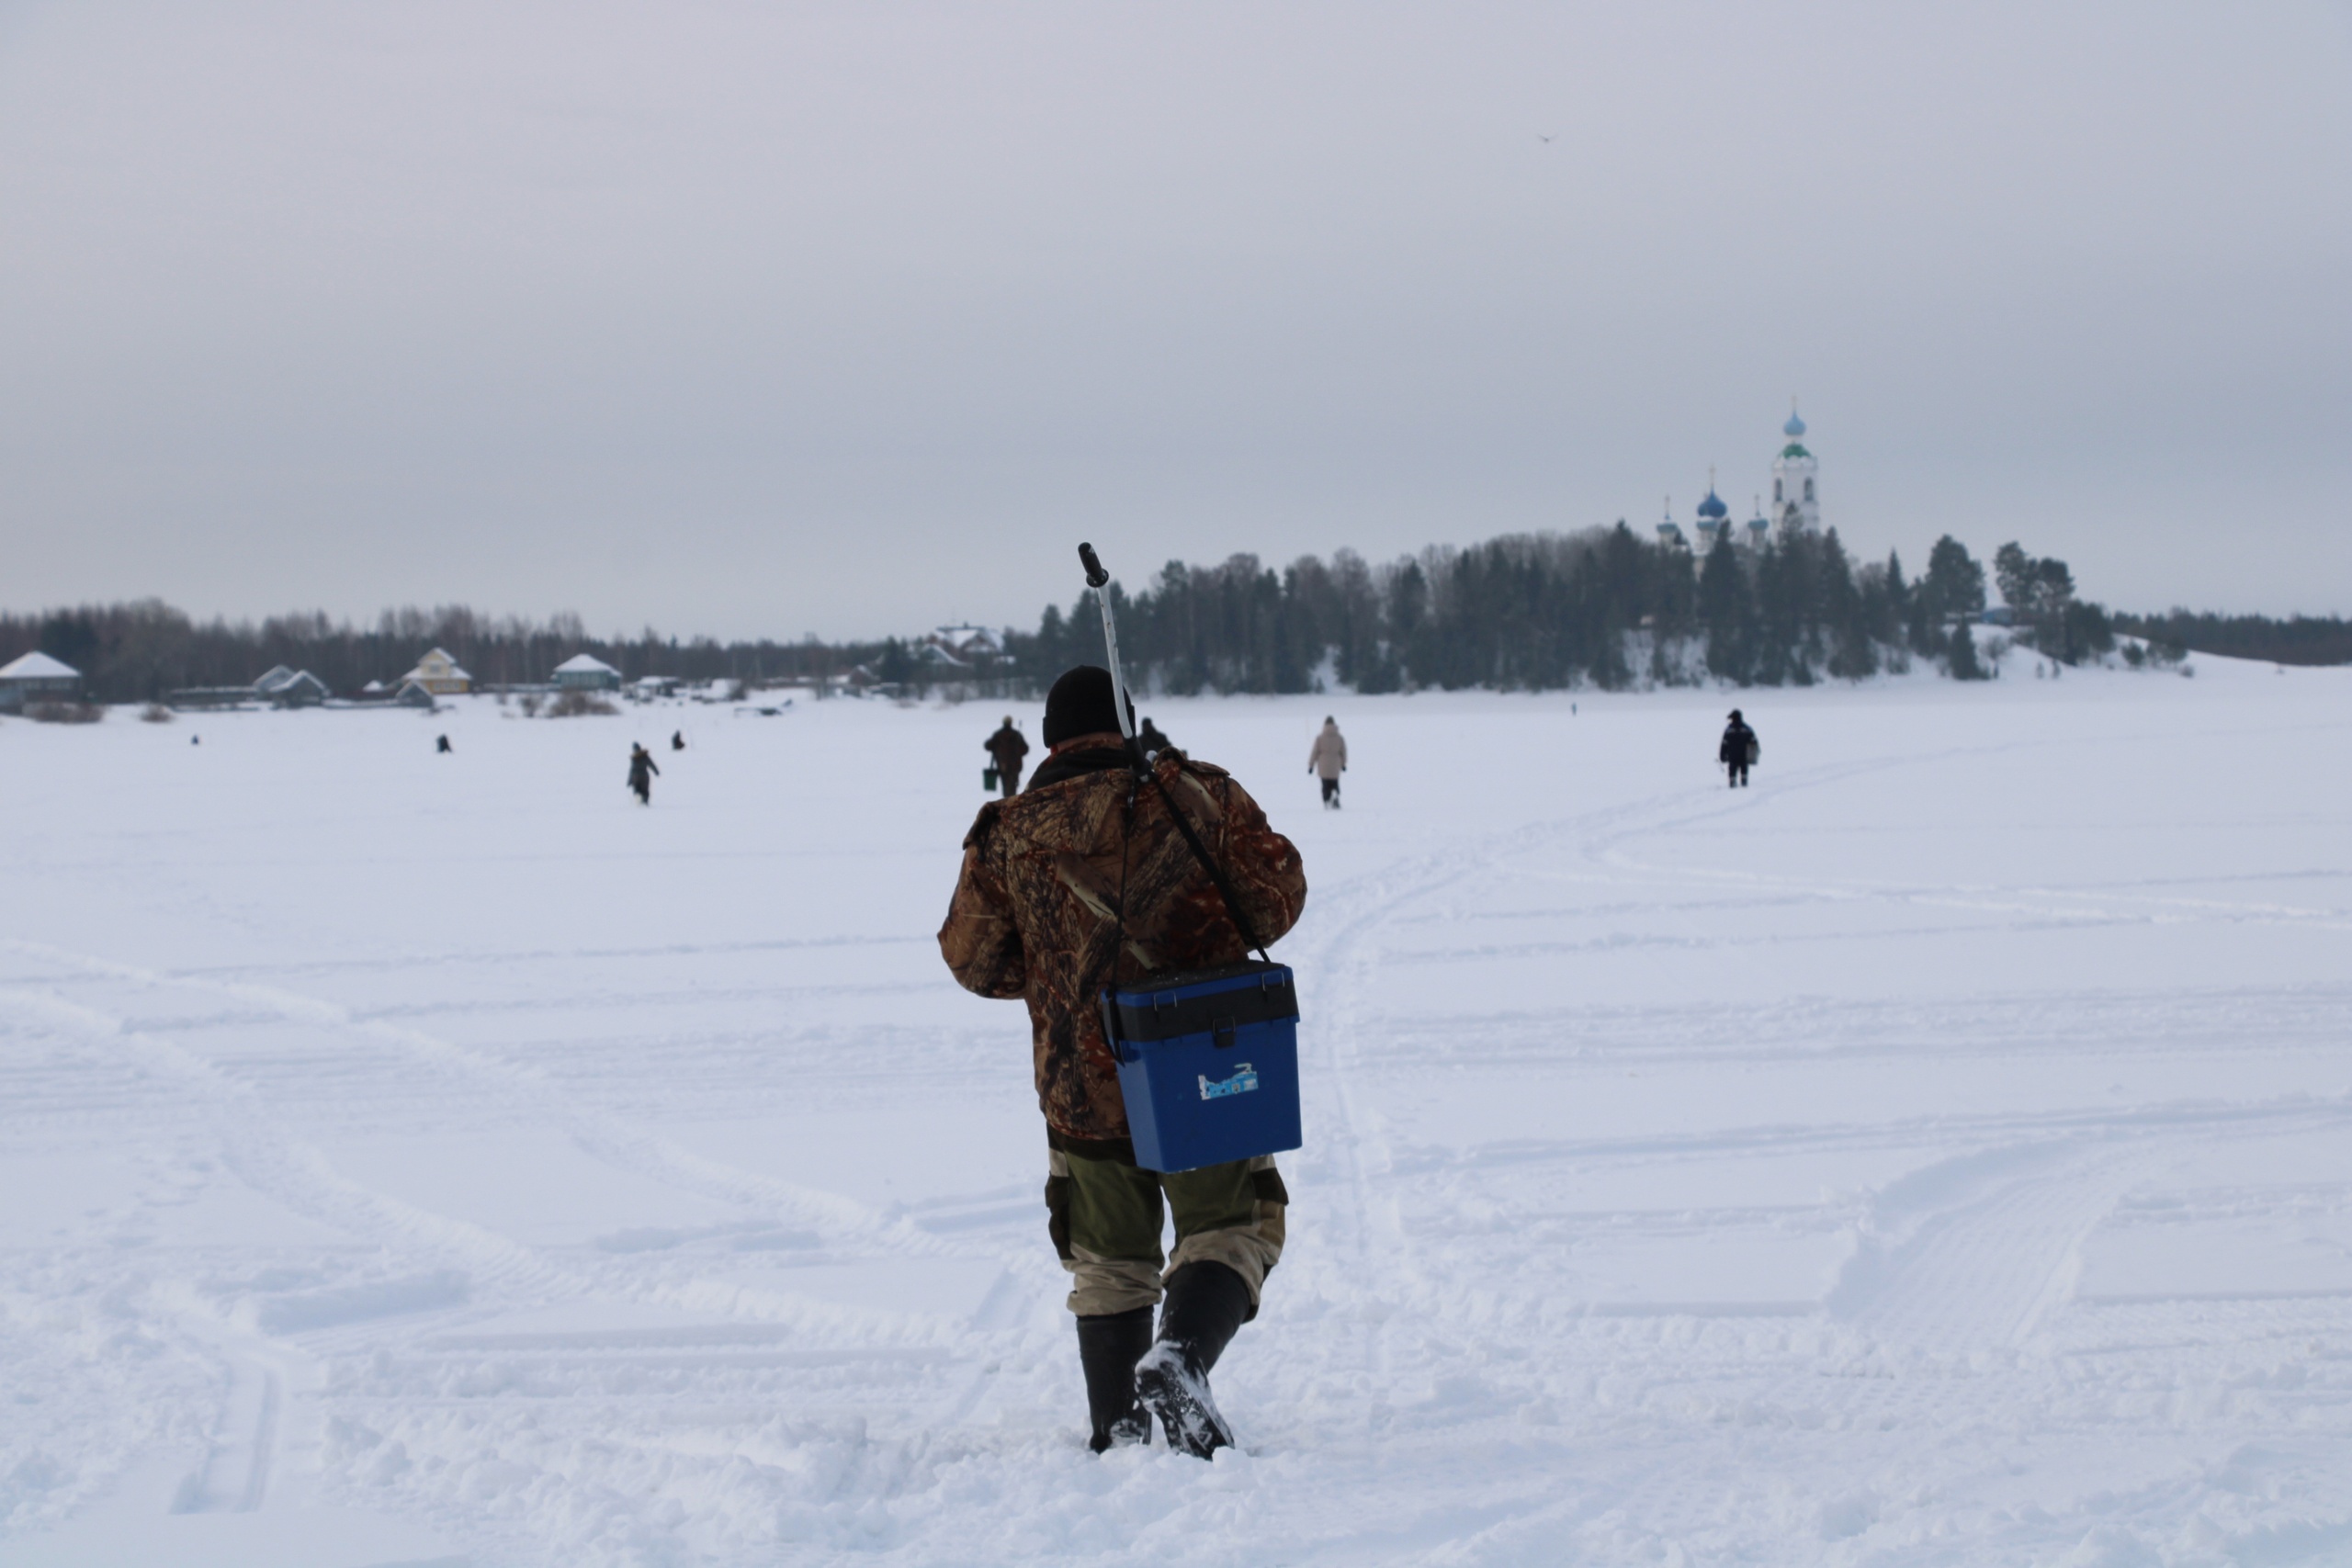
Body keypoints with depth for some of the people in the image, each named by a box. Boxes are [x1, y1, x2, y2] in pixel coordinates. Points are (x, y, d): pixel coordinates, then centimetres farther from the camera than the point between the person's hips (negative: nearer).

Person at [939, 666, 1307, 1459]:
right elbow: (1278, 885, -1)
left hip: (1082, 1086, 1)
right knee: (1230, 1230, 11)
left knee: (1109, 1261, 17)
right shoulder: (1198, 795, -3)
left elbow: (972, 958, 4)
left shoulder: (1010, 835, -2)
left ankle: (1119, 1429, 14)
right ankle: (1180, 1358, -16)